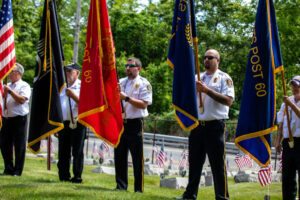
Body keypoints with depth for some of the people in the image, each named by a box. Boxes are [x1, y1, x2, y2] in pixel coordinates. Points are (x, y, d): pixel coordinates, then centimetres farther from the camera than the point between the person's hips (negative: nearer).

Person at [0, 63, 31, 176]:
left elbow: (22, 100, -16)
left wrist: (10, 91, -14)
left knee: (19, 146, -2)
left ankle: (17, 170, 4)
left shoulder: (24, 86, -1)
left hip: (19, 119, -6)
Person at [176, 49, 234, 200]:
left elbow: (228, 101, -12)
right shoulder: (197, 78, 18)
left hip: (215, 125, -5)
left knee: (217, 163, -4)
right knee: (194, 162, 10)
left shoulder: (224, 78, 1)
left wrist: (207, 90, -16)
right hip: (197, 125, 5)